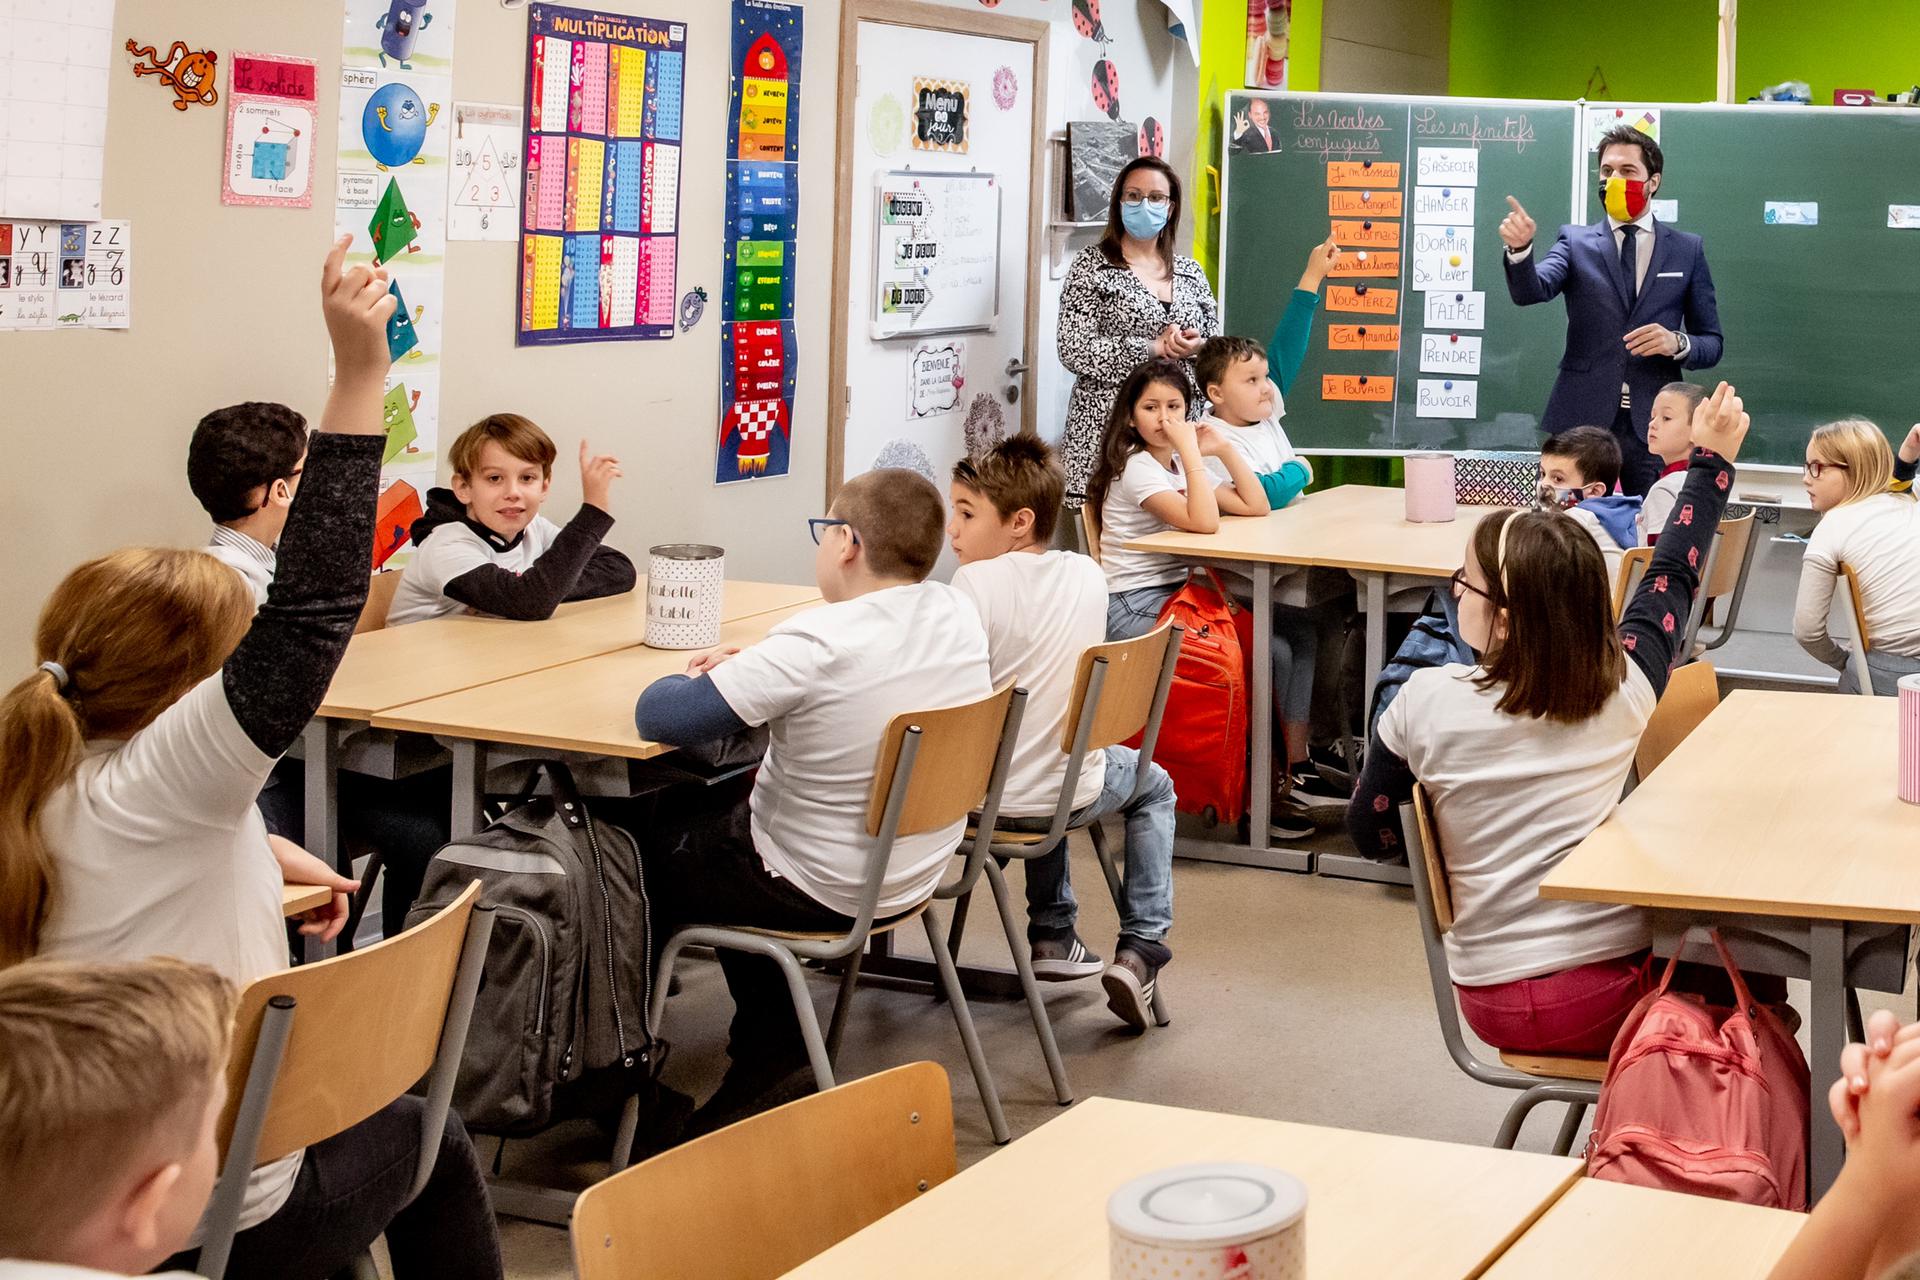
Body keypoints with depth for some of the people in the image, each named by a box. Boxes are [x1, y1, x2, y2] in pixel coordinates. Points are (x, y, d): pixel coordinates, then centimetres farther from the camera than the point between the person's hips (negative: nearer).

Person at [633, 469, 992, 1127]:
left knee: (644, 846, 17)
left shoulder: (816, 645, -28)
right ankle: (772, 1062, 27)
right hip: (913, 875, 7)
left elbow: (657, 717, -25)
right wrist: (751, 669, 8)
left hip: (816, 892, -7)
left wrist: (698, 678, -3)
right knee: (720, 803, 29)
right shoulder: (958, 615, -6)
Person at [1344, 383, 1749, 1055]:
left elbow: (1371, 832, 4)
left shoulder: (1426, 702, -10)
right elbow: (1673, 576, 12)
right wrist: (1713, 459, 24)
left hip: (1496, 1000, 1)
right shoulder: (1625, 687, -6)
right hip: (1616, 982, -1)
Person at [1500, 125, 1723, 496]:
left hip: (1653, 422, 1)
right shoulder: (1576, 242, 8)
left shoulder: (1687, 249, 10)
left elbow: (1712, 344, 11)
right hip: (1582, 419, 0)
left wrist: (1678, 343, -11)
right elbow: (1532, 291, -11)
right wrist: (1520, 248, -32)